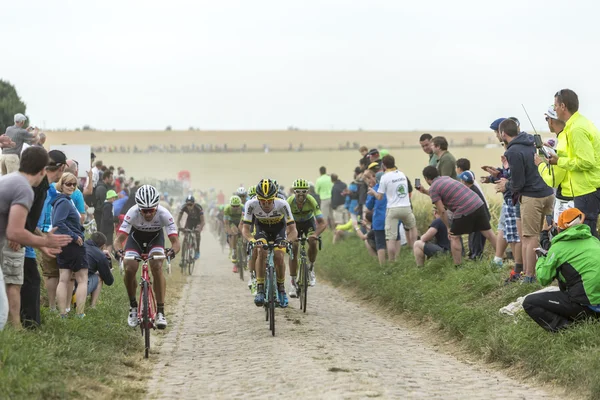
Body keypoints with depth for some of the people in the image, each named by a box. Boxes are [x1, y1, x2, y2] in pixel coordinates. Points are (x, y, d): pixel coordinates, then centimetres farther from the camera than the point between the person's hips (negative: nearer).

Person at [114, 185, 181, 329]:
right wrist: (118, 250, -57)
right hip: (136, 237, 1)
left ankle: (160, 312, -19)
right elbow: (119, 239, -35)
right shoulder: (132, 213, -34)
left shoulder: (164, 214, -34)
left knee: (157, 268, -25)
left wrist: (172, 251, -58)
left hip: (155, 238, 0)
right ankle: (133, 307, 3)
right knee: (129, 269, -21)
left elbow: (176, 242, -36)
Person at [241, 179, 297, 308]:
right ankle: (260, 289, -18)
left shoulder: (282, 204, -36)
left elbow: (293, 230, -33)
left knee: (278, 256, -17)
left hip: (279, 227, -1)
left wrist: (287, 241, -54)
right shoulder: (252, 204, -34)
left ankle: (281, 288, 7)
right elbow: (245, 229, -28)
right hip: (262, 227, 1)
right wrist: (252, 240, -49)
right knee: (261, 252, -25)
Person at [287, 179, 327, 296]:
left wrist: (315, 234, -52)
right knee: (293, 248, -14)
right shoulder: (290, 202, -32)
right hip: (295, 223, 0)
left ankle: (311, 268, 1)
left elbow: (323, 223, -34)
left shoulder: (311, 201, -32)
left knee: (312, 242, -26)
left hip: (309, 222, 0)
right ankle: (293, 284, -8)